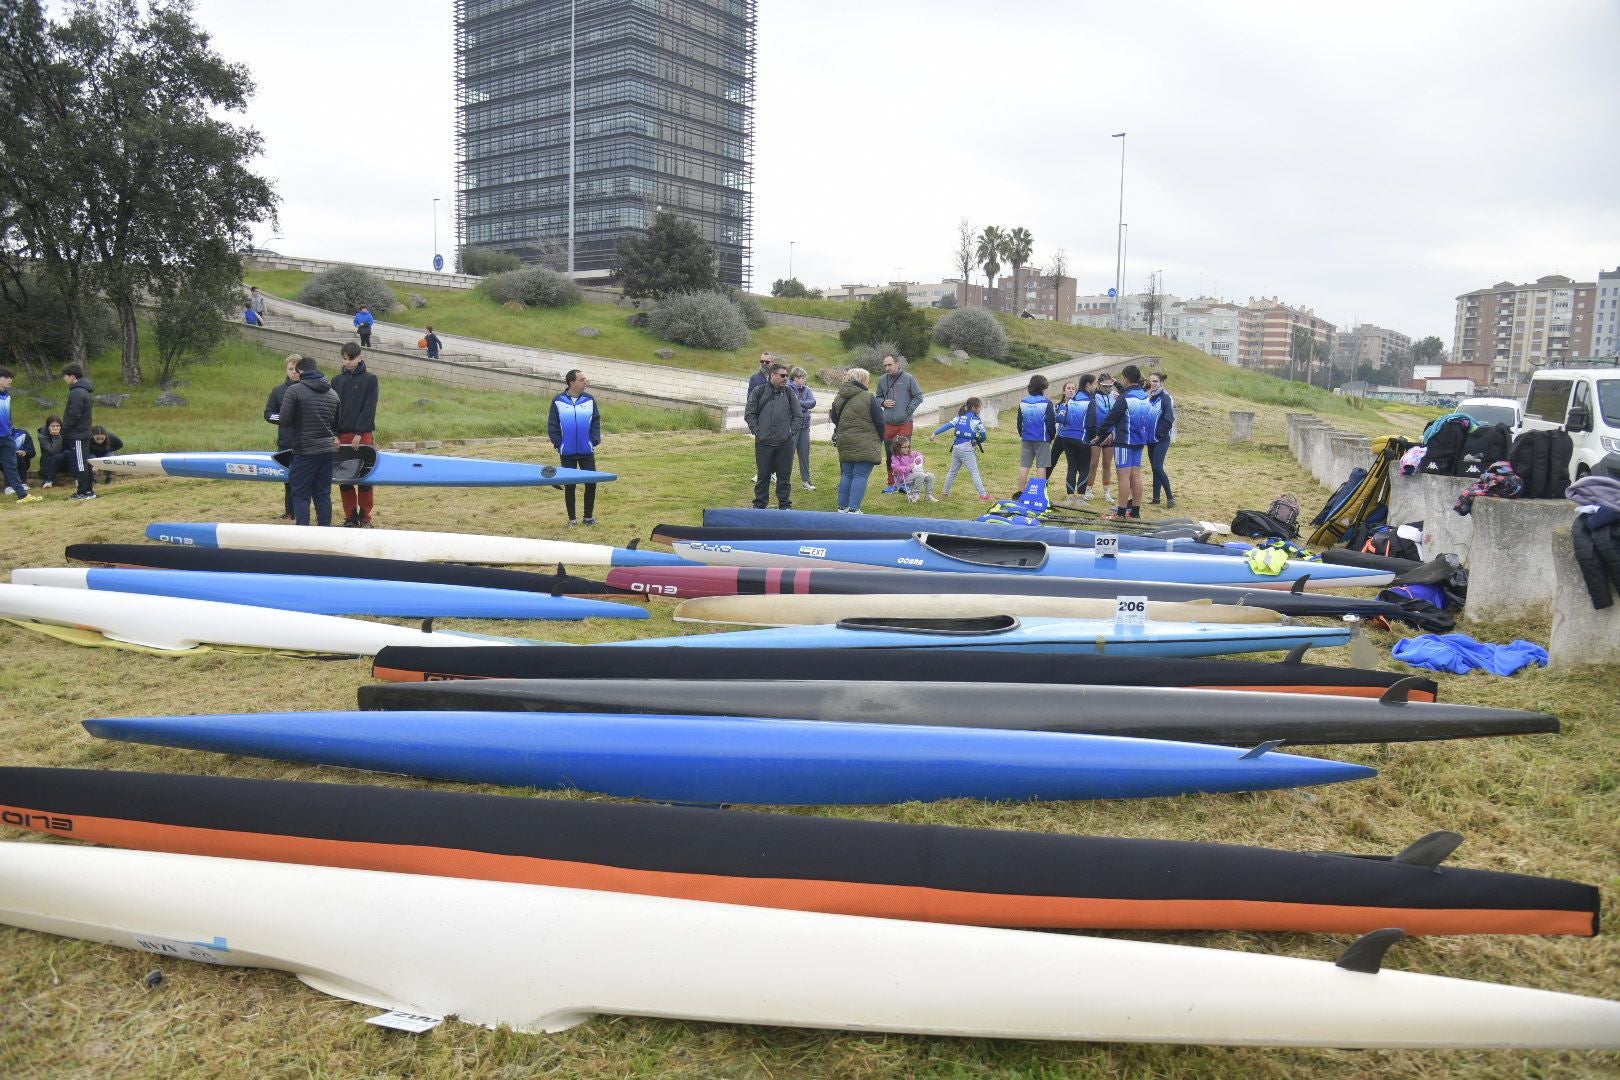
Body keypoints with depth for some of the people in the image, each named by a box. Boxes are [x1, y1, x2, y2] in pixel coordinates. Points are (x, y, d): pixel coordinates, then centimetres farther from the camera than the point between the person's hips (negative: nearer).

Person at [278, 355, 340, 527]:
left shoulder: (294, 390, -9)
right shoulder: (332, 393, 10)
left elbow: (284, 421, -11)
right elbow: (338, 424, 14)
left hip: (305, 450, -5)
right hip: (328, 450, 5)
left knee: (300, 494, 2)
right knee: (323, 493, 11)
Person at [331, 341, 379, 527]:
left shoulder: (370, 379, 2)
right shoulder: (336, 381, 12)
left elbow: (369, 408, -5)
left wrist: (359, 433, -13)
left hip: (364, 435, -3)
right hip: (342, 435, 4)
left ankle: (365, 518, 5)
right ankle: (350, 517, 10)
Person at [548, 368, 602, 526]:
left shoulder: (589, 400, 2)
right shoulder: (558, 401, -3)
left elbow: (596, 421, 6)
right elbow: (552, 425, 1)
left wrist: (594, 440, -4)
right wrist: (558, 443, -5)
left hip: (587, 451, 2)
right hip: (567, 452, -2)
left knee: (591, 483, 1)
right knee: (569, 485, 5)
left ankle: (589, 516, 17)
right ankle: (571, 519, 17)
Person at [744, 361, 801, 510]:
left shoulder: (789, 393, 7)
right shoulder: (759, 391, 2)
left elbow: (798, 416, 11)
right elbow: (749, 414, 5)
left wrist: (791, 431, 0)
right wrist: (757, 431, -3)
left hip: (785, 443, 1)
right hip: (763, 443, -1)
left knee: (784, 476, 6)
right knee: (763, 475, 6)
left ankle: (785, 504, 16)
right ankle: (759, 505, 17)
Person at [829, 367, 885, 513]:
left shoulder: (839, 398, 8)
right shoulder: (869, 398, -11)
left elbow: (834, 418, 18)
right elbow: (880, 422, -7)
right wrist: (881, 439, 8)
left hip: (844, 443, 6)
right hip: (865, 445, -6)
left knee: (846, 475, 14)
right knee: (860, 476, -3)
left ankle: (842, 506, 17)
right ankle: (853, 509, -8)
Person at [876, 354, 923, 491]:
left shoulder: (908, 378, -4)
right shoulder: (882, 380, 7)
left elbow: (918, 397, 0)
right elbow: (878, 397, 20)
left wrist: (908, 411, -8)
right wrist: (883, 402, -2)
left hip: (905, 422, -4)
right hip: (888, 423, 4)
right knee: (889, 454, 7)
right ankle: (891, 484, 16)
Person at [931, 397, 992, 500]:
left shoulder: (960, 417, 12)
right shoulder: (976, 420, -3)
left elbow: (947, 425, 7)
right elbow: (984, 435, -1)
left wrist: (935, 433, 8)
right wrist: (978, 441, 18)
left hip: (956, 446, 6)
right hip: (966, 448, -6)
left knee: (953, 470, 19)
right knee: (974, 472, -5)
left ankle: (945, 491, 27)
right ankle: (983, 495, -6)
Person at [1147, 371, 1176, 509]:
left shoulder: (1165, 397, -9)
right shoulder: (1149, 397, 10)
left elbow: (1169, 419, -14)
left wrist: (1160, 433, -18)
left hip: (1162, 439, -7)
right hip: (1151, 438, 7)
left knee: (1157, 467, -14)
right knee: (1154, 468, 9)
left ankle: (1170, 497, -6)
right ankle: (1156, 498, 14)